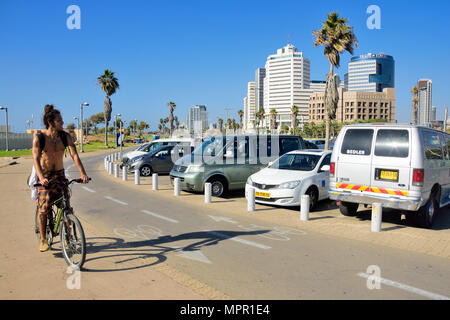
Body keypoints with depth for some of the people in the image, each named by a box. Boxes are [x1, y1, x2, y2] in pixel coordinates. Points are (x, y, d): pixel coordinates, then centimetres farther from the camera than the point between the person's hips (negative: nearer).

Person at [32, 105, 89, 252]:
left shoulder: (65, 136, -5)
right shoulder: (39, 138, -12)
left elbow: (74, 155, -13)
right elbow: (36, 159, -22)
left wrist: (83, 173, -27)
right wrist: (41, 177, -39)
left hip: (59, 174, 2)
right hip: (44, 176, -2)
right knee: (43, 209, -6)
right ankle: (43, 240, 12)